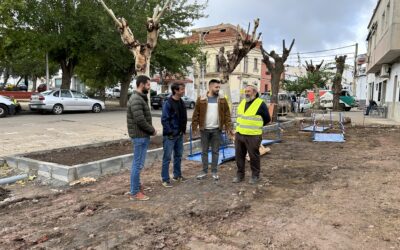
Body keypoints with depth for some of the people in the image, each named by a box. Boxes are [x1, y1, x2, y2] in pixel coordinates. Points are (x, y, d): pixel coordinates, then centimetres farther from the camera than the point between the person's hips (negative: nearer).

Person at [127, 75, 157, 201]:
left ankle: (136, 185, 32)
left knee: (137, 163, 19)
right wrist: (152, 130, -12)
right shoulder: (136, 99, -19)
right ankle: (135, 192, 6)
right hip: (140, 136, -10)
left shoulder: (140, 98, 14)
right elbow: (140, 120, -25)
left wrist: (151, 129, 5)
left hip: (142, 135, 10)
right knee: (138, 163, -3)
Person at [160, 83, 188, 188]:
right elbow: (164, 120, -16)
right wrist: (170, 132, -18)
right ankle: (165, 179, 8)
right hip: (170, 135, -8)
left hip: (180, 135, 8)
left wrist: (183, 129, 8)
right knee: (167, 157, 0)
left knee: (178, 156, 16)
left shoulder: (181, 102, 9)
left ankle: (177, 175, 30)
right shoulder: (168, 103, -14)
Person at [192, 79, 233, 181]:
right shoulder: (201, 99, -2)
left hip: (217, 130, 1)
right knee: (204, 151, 9)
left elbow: (227, 115, 0)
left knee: (215, 151, 9)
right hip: (204, 130, 0)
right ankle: (204, 171, 21)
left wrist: (228, 128, -8)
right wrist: (194, 127, -6)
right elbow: (196, 114, -1)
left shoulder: (222, 100, 1)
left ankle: (214, 171, 20)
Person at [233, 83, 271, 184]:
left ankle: (255, 176, 21)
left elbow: (267, 119, 0)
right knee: (239, 156, 11)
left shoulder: (260, 104, -9)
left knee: (254, 156, 5)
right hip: (239, 134, 6)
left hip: (253, 136, -6)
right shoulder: (242, 102, 11)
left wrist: (256, 126, 7)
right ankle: (240, 175, 25)